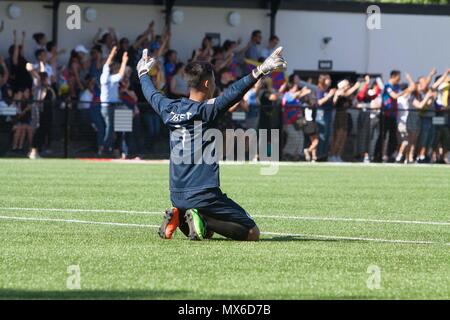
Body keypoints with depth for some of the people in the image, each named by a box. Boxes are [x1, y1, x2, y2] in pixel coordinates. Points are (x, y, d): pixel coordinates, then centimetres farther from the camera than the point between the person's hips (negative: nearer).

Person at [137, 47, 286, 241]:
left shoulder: (170, 109, 6)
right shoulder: (206, 110, -12)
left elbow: (151, 94, 26)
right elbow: (234, 93, -28)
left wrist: (143, 73, 46)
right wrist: (260, 71, -35)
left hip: (177, 196, 7)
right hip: (203, 194, -7)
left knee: (204, 232, 30)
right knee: (252, 233, -3)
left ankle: (178, 217, 1)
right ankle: (204, 220, -19)